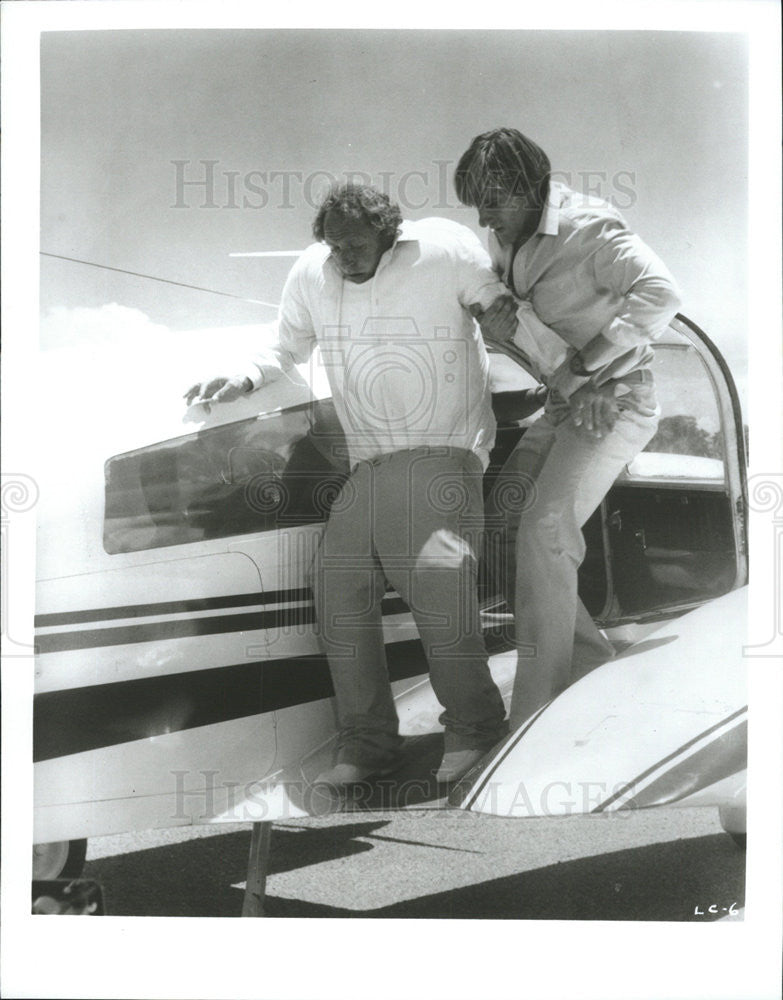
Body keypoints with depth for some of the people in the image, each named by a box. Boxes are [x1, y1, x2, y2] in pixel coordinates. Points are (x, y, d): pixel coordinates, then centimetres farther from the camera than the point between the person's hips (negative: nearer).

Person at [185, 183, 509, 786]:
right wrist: (241, 381, 1)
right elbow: (287, 350, 20)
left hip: (446, 449, -5)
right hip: (368, 464, 5)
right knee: (338, 578, -8)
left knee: (437, 568, -22)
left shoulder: (446, 251, -5)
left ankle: (473, 725, -5)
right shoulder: (311, 274, 7)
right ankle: (368, 742, 1)